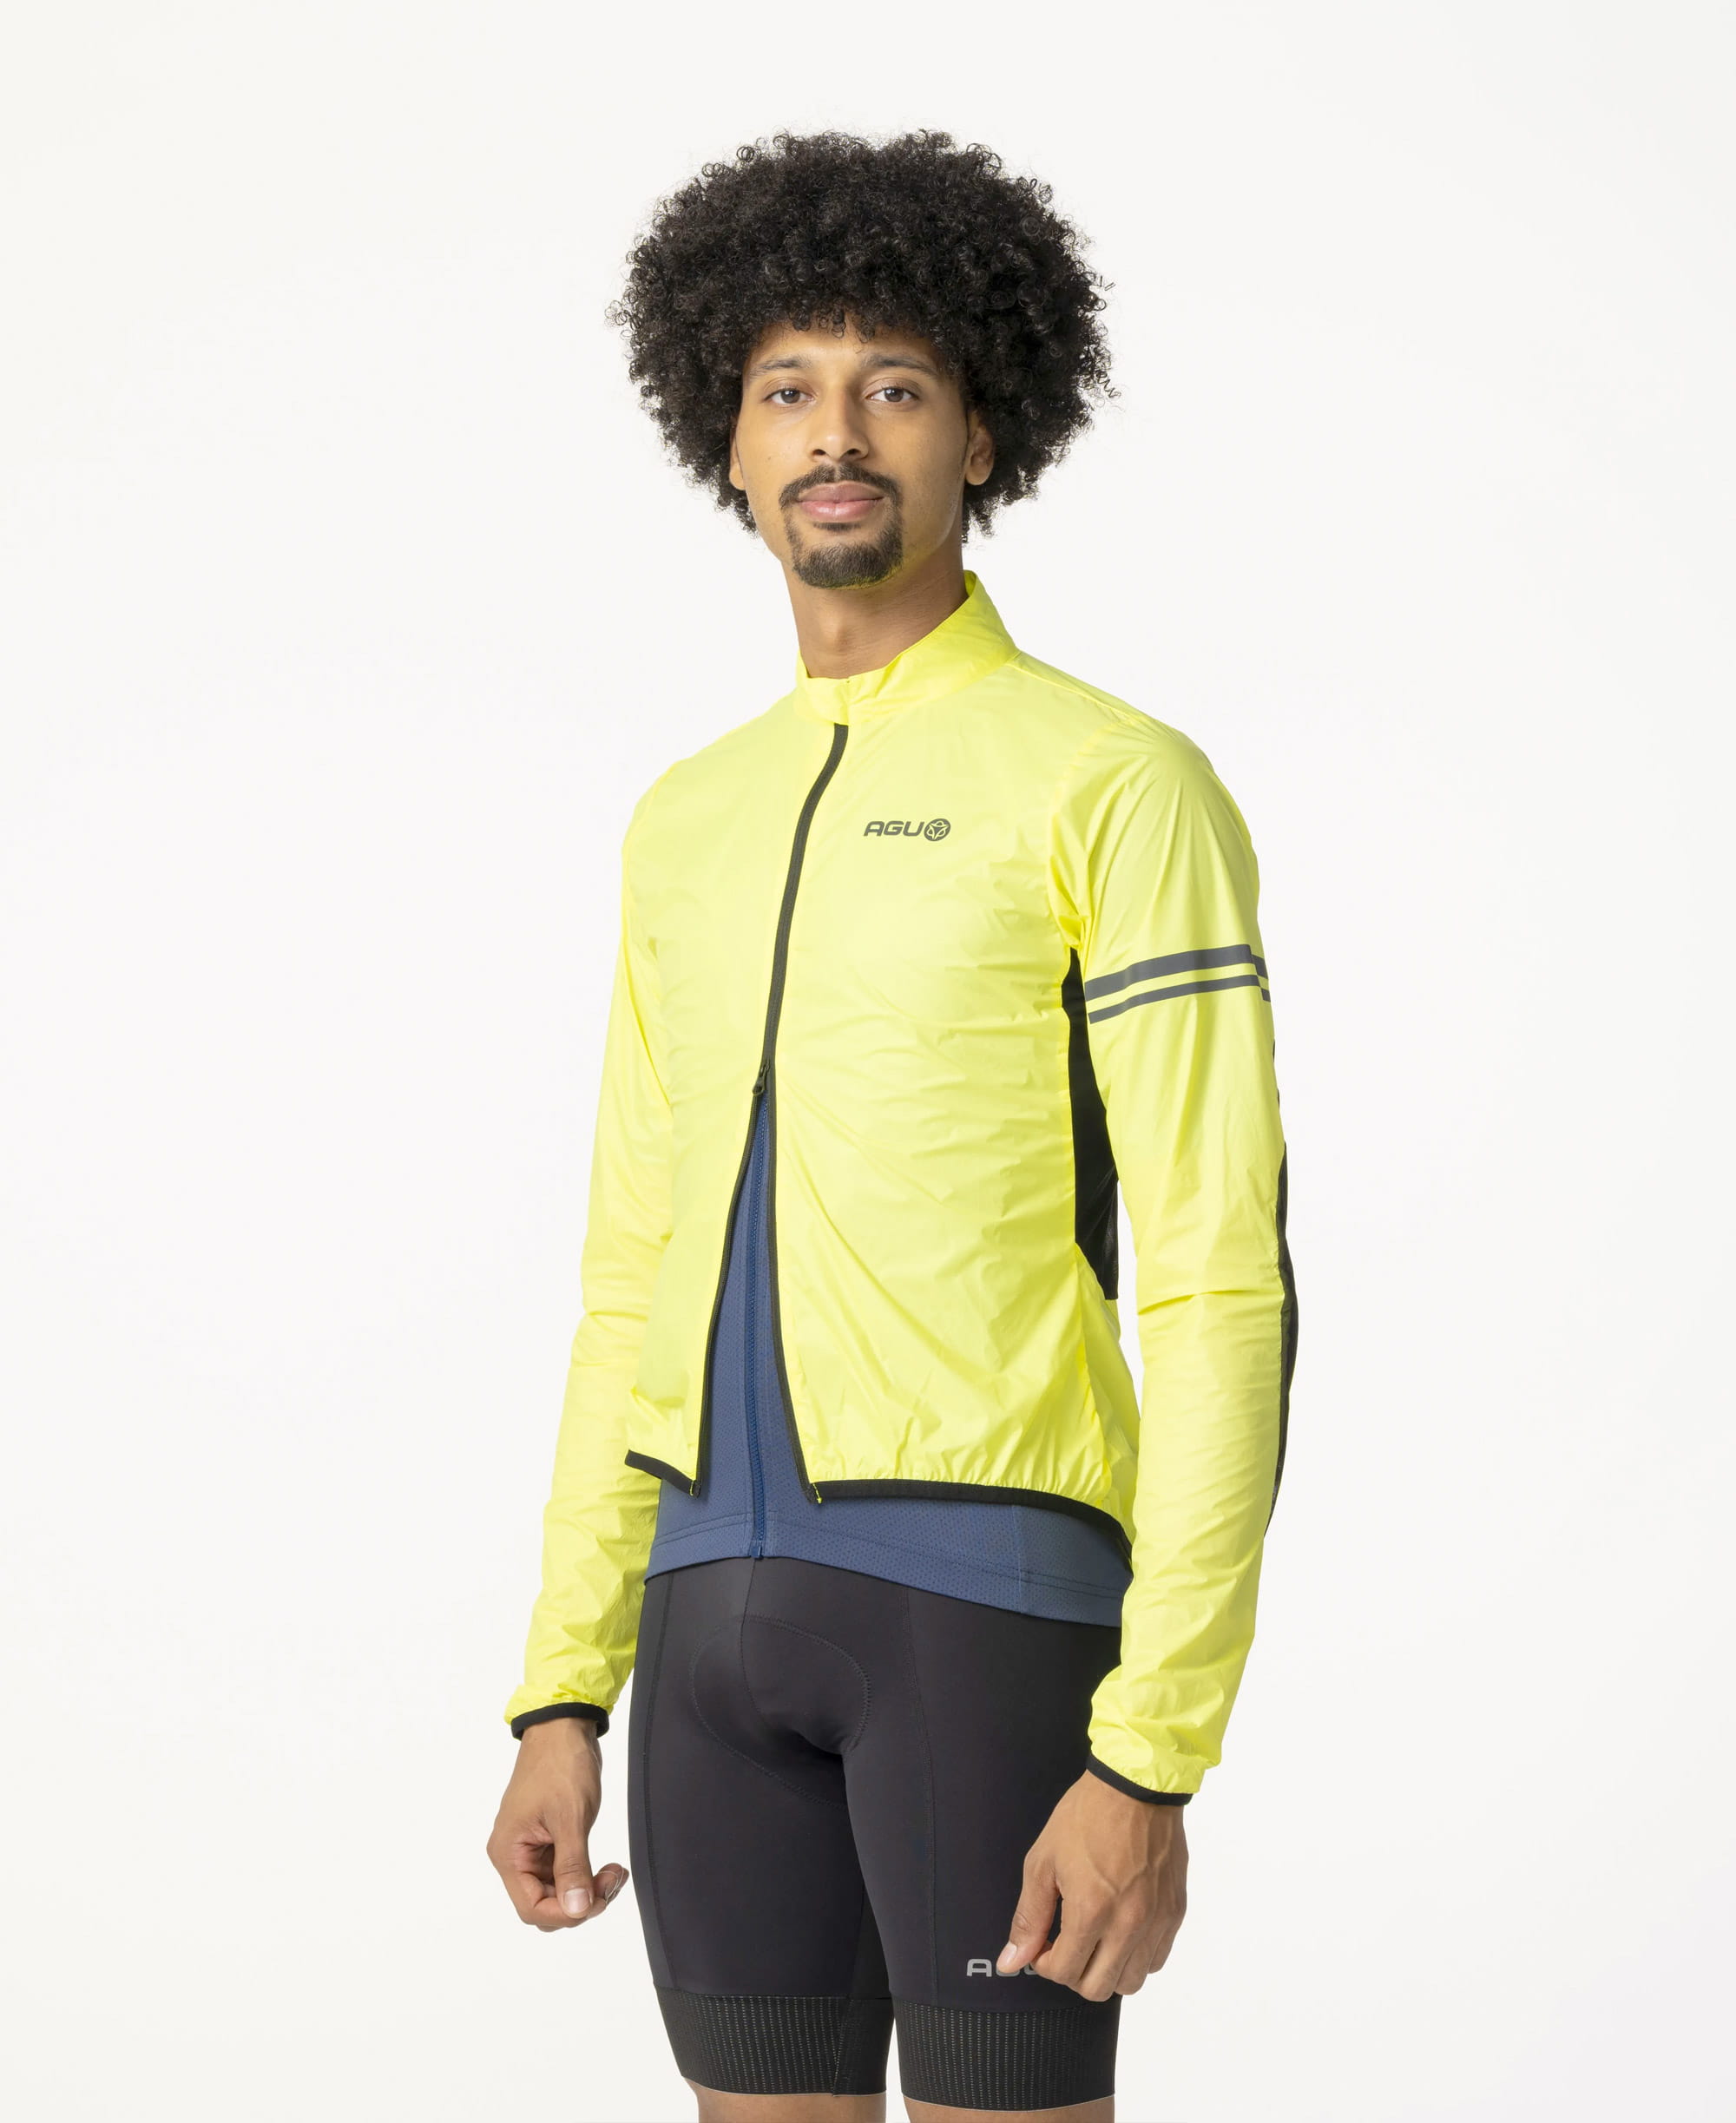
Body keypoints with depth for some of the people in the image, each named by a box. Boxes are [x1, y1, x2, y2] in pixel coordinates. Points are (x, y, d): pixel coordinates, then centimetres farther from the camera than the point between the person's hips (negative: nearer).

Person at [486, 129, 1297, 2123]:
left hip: (998, 1590, -7)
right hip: (742, 1610, 7)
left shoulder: (1125, 788, -6)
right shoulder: (695, 825, 17)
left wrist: (1152, 1771, -18)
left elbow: (1224, 1297, -11)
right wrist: (561, 1703, 12)